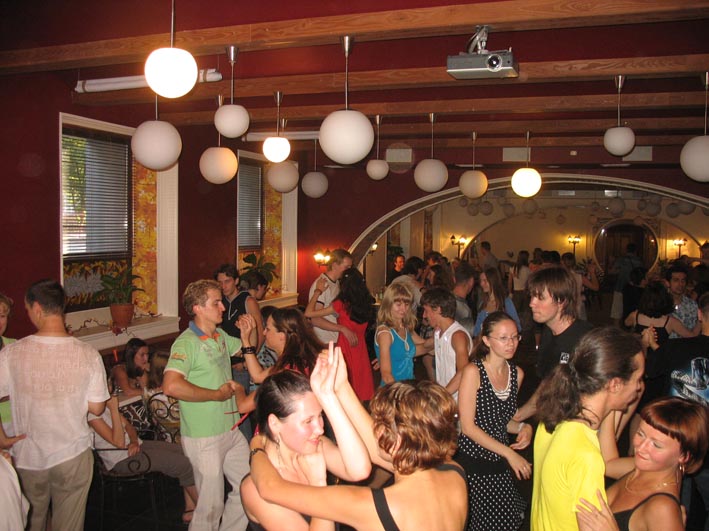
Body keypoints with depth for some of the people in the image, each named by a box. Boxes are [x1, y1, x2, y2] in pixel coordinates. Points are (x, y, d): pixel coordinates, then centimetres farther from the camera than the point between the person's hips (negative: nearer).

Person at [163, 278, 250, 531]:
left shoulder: (221, 336, 7)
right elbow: (171, 386, -35)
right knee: (211, 505, 3)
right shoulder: (186, 343, -19)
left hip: (231, 430, 8)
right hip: (204, 438, -8)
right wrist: (216, 394, -25)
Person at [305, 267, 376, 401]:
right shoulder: (366, 304, -3)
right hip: (361, 349, 5)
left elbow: (309, 313, -15)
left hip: (345, 350, -5)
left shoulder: (341, 305, -17)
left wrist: (318, 291, -4)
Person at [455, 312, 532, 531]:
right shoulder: (473, 371, -13)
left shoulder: (517, 373, 5)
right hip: (472, 463, -5)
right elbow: (468, 427, -15)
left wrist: (523, 427, -3)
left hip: (500, 464, 5)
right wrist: (509, 453, -16)